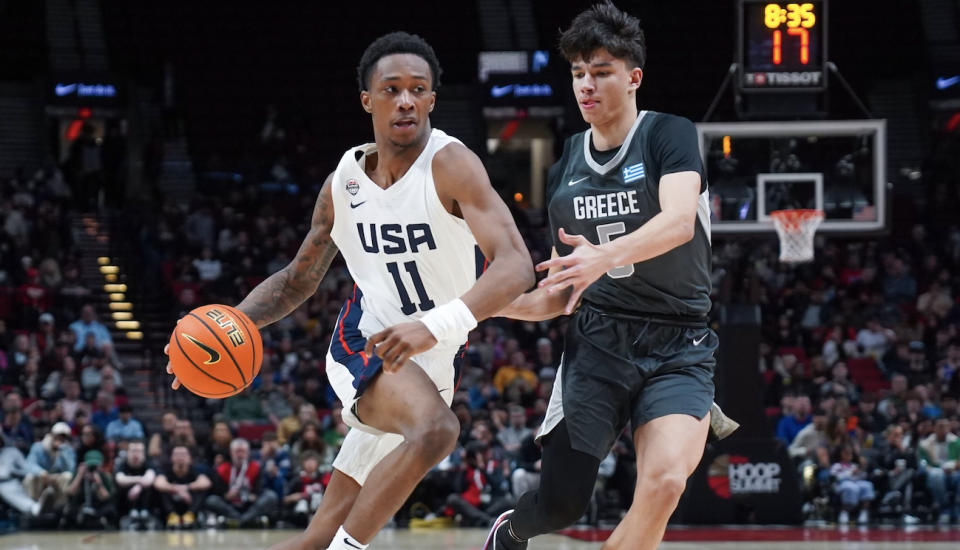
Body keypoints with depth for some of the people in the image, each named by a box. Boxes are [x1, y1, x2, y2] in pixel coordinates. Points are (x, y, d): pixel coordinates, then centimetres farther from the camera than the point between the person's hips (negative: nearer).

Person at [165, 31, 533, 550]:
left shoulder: (449, 165, -17)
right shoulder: (344, 183, -3)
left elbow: (516, 265, -31)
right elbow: (299, 278, 13)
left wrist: (437, 325, -47)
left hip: (432, 364, 0)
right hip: (366, 347, 0)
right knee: (435, 428, -34)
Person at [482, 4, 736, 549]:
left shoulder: (669, 135, -5)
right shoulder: (566, 171, 10)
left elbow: (680, 219, -26)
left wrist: (607, 255, -42)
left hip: (678, 346, -3)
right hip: (598, 341, 3)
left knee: (665, 481, -27)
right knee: (560, 504, -2)